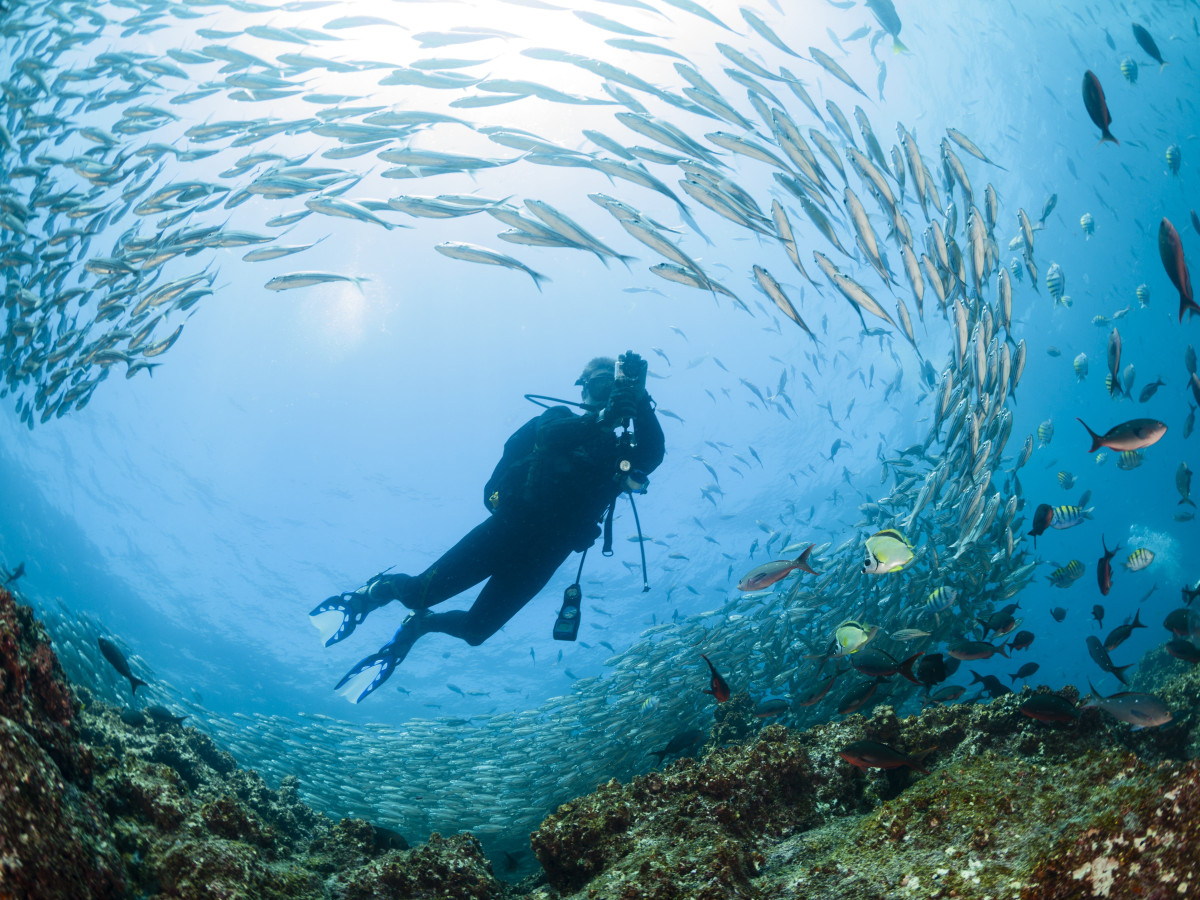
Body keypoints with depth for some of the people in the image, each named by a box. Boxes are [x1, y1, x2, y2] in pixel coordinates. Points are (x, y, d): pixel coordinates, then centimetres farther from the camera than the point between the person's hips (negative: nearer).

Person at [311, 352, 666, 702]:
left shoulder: (620, 452, 13)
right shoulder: (562, 419, 7)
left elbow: (653, 454, -9)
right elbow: (548, 433, -17)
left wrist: (640, 400, -21)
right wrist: (600, 419, -31)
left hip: (542, 556, 3)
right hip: (509, 527, -3)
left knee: (474, 631, 5)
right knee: (419, 592, -10)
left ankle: (418, 625, 35)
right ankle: (378, 589, 23)